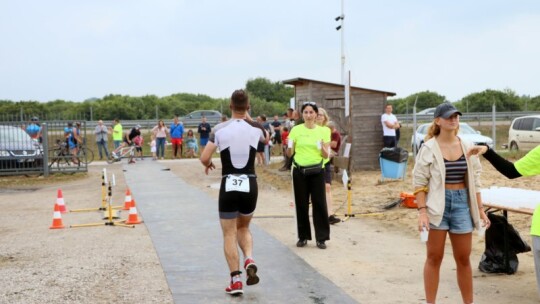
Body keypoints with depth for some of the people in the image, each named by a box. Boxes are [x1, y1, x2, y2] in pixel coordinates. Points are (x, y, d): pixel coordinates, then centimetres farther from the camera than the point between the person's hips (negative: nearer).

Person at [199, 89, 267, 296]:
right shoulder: (255, 128, -1)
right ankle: (249, 260, -4)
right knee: (243, 228, 22)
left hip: (229, 186, -2)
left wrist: (208, 165, 18)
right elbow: (266, 140, 25)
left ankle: (236, 280, 1)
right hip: (249, 185, 2)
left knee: (229, 234, 8)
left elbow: (204, 159, -5)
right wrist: (249, 118, 30)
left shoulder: (220, 129, -6)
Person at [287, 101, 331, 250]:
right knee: (301, 204, 5)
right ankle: (303, 236, 16)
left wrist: (323, 148, -19)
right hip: (299, 171, 0)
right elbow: (290, 154, 3)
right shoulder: (296, 130, 1)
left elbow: (326, 155, 2)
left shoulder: (323, 131, 1)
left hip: (317, 171, 0)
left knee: (319, 204, -2)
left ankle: (321, 237, 6)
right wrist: (289, 146, -18)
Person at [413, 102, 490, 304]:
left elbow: (475, 181, 11)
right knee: (434, 258, 5)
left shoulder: (467, 147, 5)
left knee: (463, 259, 10)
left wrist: (480, 209, 6)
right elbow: (419, 183, -7)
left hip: (462, 203, 3)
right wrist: (422, 212, -15)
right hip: (437, 204, -3)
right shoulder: (429, 148, -7)